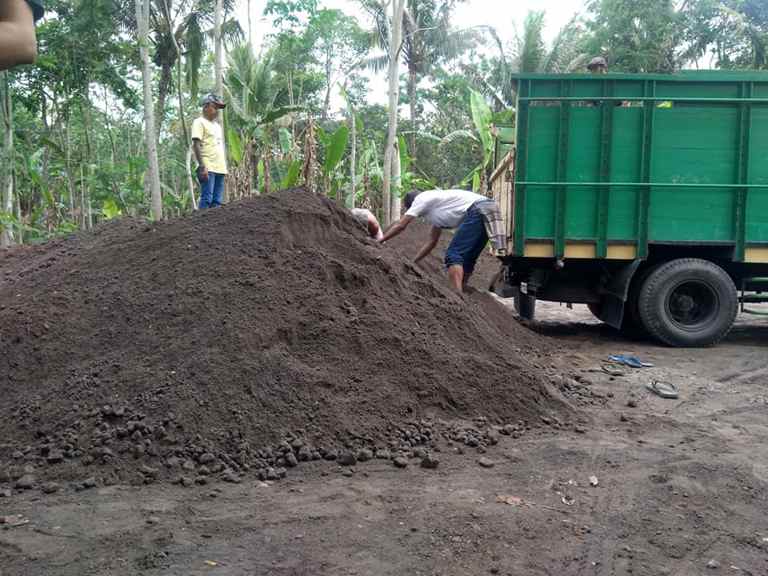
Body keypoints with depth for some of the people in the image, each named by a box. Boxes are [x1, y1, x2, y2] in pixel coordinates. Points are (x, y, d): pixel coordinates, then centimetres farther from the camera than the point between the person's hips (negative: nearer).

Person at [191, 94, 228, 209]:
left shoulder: (217, 125, 24)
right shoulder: (199, 122, 0)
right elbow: (196, 145, -9)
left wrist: (224, 167, 18)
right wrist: (202, 166, -19)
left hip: (220, 168, 8)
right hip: (208, 168, -7)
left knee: (217, 202, 3)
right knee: (207, 199, -13)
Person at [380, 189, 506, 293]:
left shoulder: (421, 199, 8)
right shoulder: (435, 211, 32)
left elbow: (400, 226, 8)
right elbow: (432, 242, 36)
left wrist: (379, 241, 18)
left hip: (479, 211, -9)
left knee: (453, 254, -11)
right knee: (466, 258, 15)